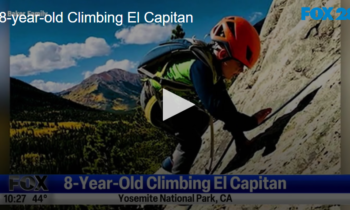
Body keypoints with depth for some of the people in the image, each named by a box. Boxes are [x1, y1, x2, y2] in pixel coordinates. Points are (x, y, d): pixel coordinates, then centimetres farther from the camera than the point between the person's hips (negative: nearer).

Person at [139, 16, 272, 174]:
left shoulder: (213, 66, -4)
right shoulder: (200, 65, -33)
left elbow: (224, 102, 0)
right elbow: (214, 105, -38)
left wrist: (239, 136, -1)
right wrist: (250, 122, -31)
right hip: (155, 101, -10)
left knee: (201, 121, 18)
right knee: (191, 140, -14)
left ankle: (172, 162, 28)